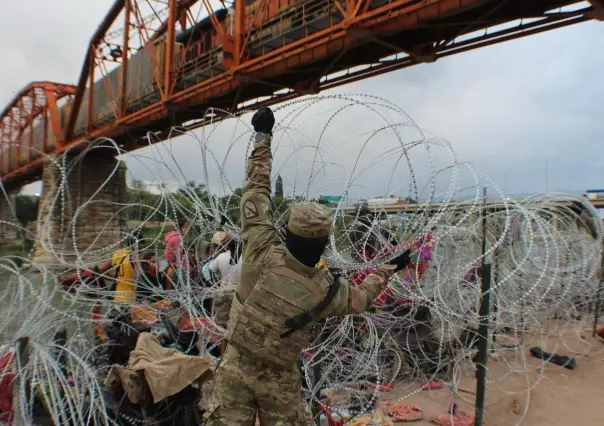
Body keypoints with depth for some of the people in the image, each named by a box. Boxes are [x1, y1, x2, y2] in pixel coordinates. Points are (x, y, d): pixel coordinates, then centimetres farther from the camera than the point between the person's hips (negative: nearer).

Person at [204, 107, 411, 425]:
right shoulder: (327, 291, -15)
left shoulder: (263, 254, -20)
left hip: (236, 366, 0)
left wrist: (263, 136, -1)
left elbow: (256, 190, -11)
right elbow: (360, 297, 8)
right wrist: (388, 269, 24)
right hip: (280, 378, 0)